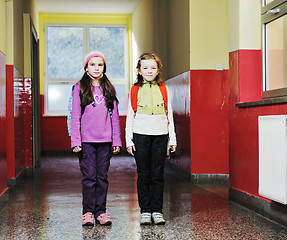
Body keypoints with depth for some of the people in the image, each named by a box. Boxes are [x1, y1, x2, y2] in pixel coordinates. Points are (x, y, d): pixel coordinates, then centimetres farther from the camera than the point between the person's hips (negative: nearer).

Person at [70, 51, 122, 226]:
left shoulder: (109, 88, 11)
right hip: (86, 141, -2)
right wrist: (75, 141, -7)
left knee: (102, 176, 5)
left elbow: (114, 115, 11)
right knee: (89, 176, -2)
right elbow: (75, 116, 0)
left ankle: (101, 212, 13)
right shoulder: (80, 88, 4)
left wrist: (117, 140, 7)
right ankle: (88, 212, 7)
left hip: (105, 140, 2)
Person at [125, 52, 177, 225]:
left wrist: (172, 139, 6)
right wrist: (129, 140, -1)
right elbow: (130, 117, 5)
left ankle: (157, 211, 13)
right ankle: (145, 211, 12)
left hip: (160, 136, 1)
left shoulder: (163, 89, 8)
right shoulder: (135, 90, 4)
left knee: (158, 175, 4)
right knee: (143, 175, 4)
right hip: (141, 136, -1)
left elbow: (169, 115, 10)